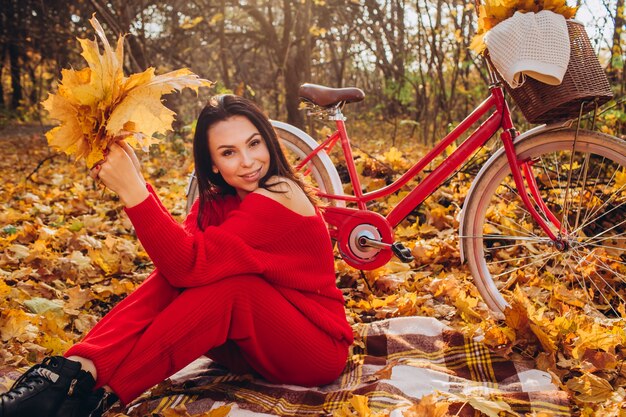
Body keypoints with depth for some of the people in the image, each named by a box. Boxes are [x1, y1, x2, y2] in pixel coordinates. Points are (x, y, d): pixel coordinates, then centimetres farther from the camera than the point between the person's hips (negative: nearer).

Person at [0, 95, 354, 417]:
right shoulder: (219, 199, 2)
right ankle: (78, 369, -29)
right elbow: (179, 263, -16)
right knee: (175, 275, -18)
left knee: (225, 282, -32)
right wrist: (135, 181, -22)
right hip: (254, 346, 6)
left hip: (319, 349, -6)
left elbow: (193, 263, -34)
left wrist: (133, 191, -37)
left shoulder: (280, 197, -24)